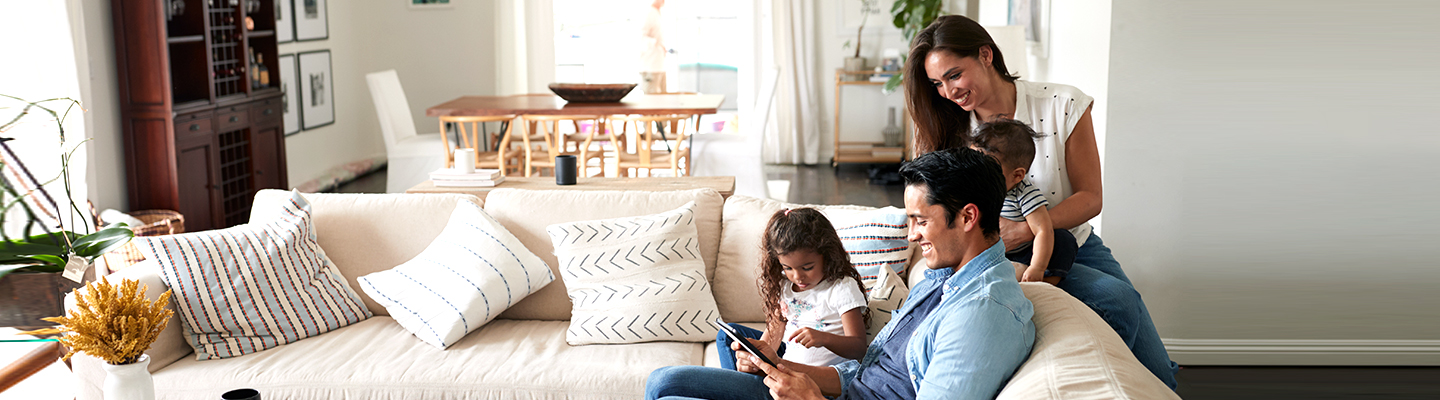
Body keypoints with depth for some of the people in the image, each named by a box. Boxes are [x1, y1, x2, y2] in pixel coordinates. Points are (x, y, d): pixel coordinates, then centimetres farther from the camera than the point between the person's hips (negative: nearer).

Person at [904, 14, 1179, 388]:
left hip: (1075, 246, 2)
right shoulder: (949, 133, -7)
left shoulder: (1063, 105, -11)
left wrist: (1023, 230, -26)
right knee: (1117, 300, -28)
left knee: (1158, 375, -5)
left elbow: (1089, 197, -11)